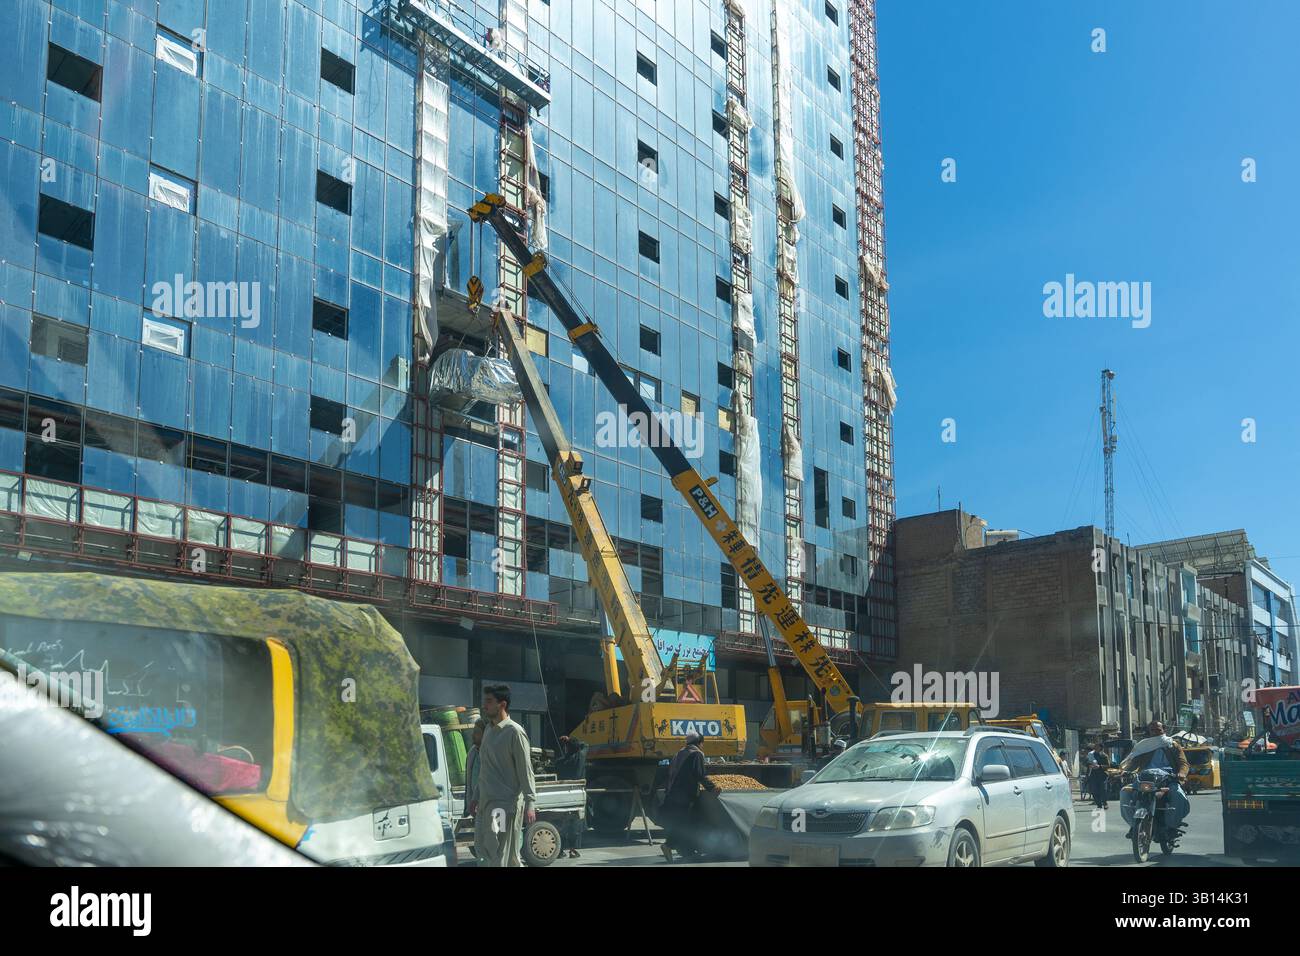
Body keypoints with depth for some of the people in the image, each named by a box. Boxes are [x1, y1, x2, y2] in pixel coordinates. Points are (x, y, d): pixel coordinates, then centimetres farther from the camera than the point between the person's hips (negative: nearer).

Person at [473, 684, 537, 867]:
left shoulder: (514, 732, -10)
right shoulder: (489, 729, 15)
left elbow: (526, 771, -12)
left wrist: (530, 804, -17)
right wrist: (477, 796, 21)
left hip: (506, 804, -9)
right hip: (486, 803, 9)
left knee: (500, 855, -8)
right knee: (482, 849, 8)